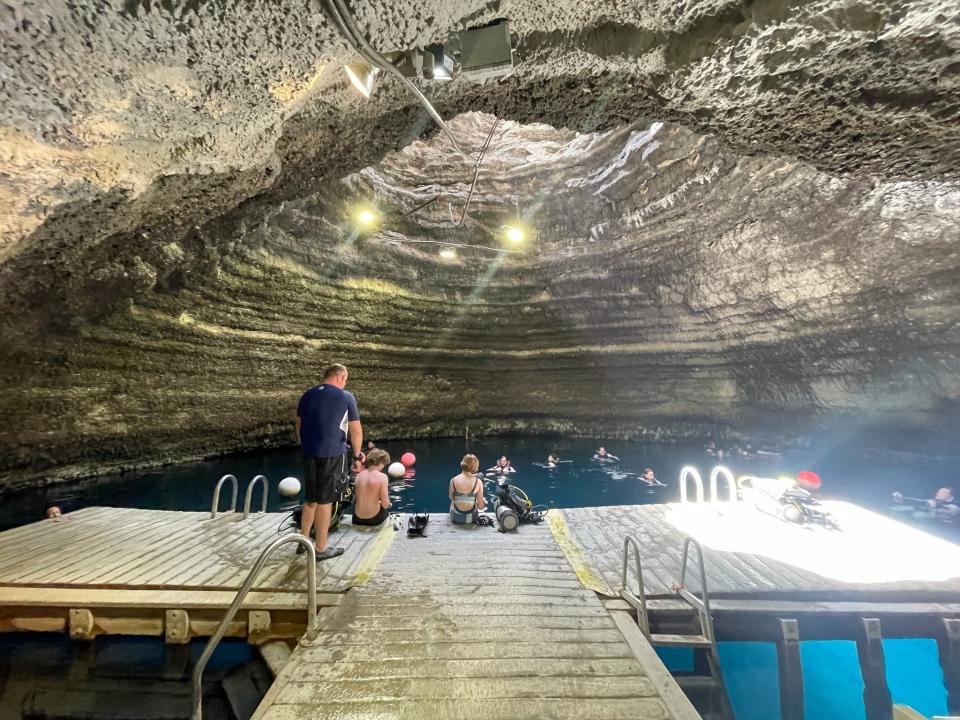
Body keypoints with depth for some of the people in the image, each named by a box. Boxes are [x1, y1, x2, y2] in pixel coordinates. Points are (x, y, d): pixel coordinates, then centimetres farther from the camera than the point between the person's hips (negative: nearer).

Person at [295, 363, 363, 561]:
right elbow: (356, 430, -6)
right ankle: (321, 549, 16)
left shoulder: (307, 395, 9)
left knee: (310, 498, 20)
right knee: (324, 501, 4)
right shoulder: (346, 397, -6)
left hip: (309, 453, 5)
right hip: (332, 454, -5)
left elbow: (298, 425, 15)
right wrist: (357, 454, 6)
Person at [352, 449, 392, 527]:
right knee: (387, 513, 30)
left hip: (357, 520, 3)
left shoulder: (359, 475, -4)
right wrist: (388, 504, 7)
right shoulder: (382, 477, -16)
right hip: (373, 519, -2)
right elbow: (385, 504, -17)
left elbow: (355, 498, 5)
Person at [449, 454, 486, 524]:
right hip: (471, 518, -1)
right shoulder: (478, 482, -17)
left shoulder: (453, 480, -15)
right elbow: (480, 506, -12)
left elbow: (451, 498, 2)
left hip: (456, 518, 1)